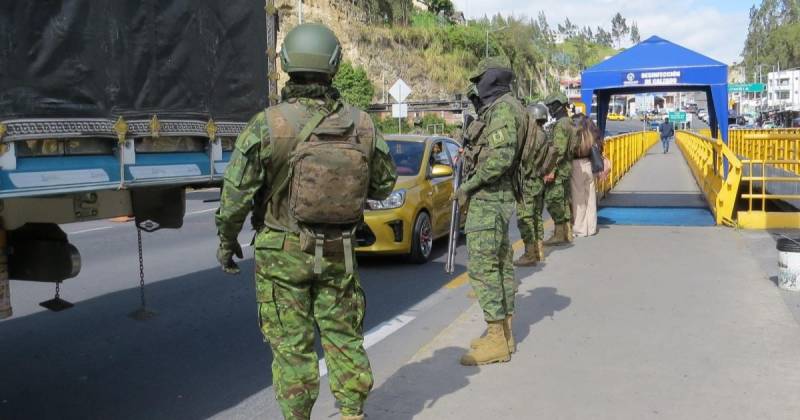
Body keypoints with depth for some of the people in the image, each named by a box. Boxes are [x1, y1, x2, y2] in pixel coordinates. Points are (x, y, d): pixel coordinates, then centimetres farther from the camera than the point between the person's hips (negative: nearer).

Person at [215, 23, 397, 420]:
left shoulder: (266, 126, -14)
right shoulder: (362, 124, -5)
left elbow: (236, 193, -9)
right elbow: (385, 184, 6)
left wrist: (227, 241, 6)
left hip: (282, 253, -3)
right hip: (339, 253, 3)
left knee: (292, 346, 8)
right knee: (344, 337, 16)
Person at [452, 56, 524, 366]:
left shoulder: (502, 108, -14)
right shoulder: (503, 108, 17)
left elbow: (501, 157, -25)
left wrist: (468, 186, -18)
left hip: (488, 198, -11)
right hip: (500, 197, 11)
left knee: (482, 266, -9)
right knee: (500, 264, 12)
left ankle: (497, 341, -6)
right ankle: (504, 333, 19)